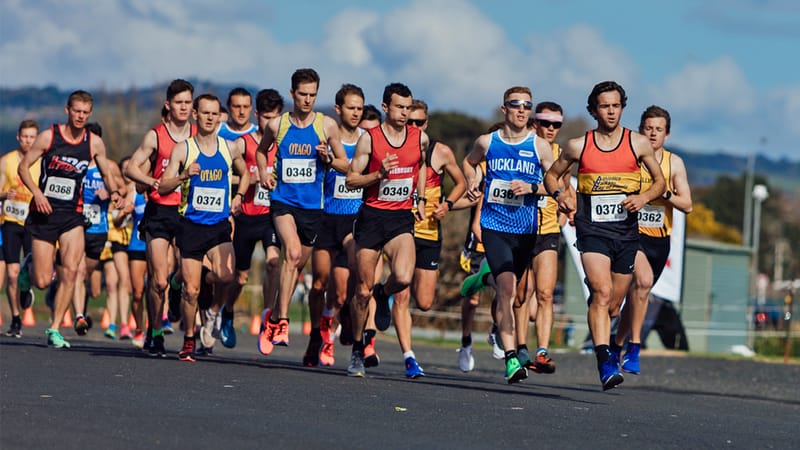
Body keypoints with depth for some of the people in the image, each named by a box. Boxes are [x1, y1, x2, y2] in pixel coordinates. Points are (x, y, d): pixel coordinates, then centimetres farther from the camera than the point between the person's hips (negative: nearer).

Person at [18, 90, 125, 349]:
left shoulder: (94, 143, 2)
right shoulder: (48, 137, -5)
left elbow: (106, 174, 15)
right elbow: (23, 167, -1)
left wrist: (115, 192, -6)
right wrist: (37, 192, -17)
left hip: (72, 215, 2)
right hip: (44, 212, -2)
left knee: (70, 271, -18)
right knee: (42, 282, -4)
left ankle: (54, 329, -8)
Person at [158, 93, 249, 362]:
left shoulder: (230, 148, 6)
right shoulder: (182, 149, -1)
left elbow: (245, 174, 25)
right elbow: (162, 188, -4)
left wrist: (238, 196, 7)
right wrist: (184, 176, -21)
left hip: (220, 225, 1)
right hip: (191, 225, -1)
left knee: (225, 275, -24)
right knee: (191, 290, -3)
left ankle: (208, 277, 12)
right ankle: (188, 341, 16)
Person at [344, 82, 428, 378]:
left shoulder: (421, 138, 3)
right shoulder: (369, 139, -6)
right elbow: (351, 180, -3)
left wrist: (420, 199, 19)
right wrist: (379, 174, -19)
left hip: (402, 218, 2)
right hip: (371, 216, -2)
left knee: (403, 278, -23)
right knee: (363, 289, 2)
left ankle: (383, 294, 14)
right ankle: (357, 350, 19)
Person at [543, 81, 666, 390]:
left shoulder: (638, 143, 5)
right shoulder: (577, 146, 4)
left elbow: (659, 181, 14)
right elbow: (551, 175, 17)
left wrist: (643, 197, -7)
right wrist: (559, 194, -5)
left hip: (626, 233, 2)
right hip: (592, 231, -2)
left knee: (612, 306, 8)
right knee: (602, 292, -23)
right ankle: (604, 363, -31)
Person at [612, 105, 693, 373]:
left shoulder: (674, 163, 5)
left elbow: (687, 205, 0)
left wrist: (663, 193, -17)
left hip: (659, 240, 4)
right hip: (631, 232, -4)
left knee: (636, 294, 12)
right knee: (643, 280, -28)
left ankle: (616, 346, 31)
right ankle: (633, 348, -23)